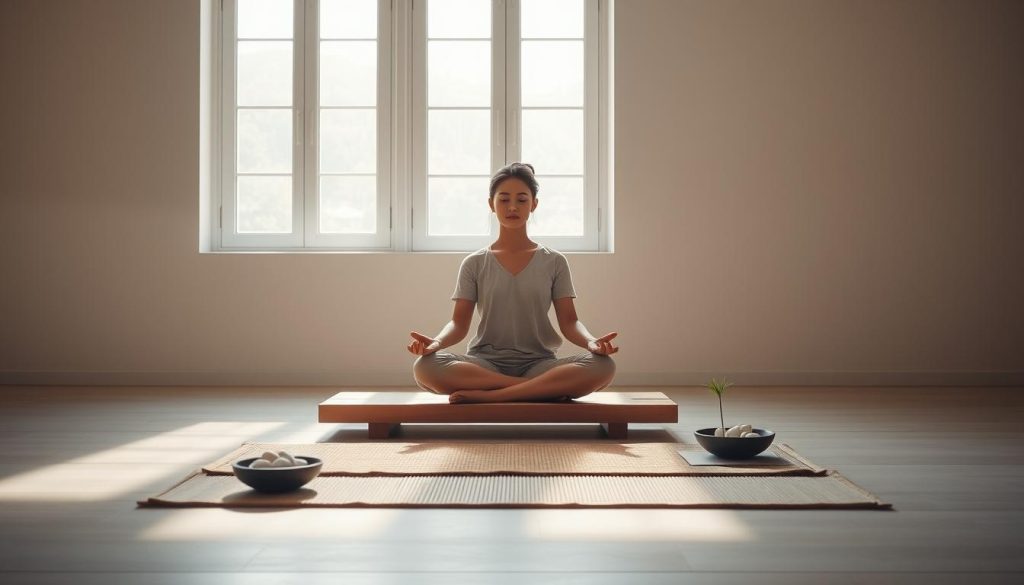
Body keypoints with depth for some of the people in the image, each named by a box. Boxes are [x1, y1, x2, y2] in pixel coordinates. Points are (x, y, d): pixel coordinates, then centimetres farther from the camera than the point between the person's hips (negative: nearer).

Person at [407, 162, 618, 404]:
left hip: (538, 363, 0)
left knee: (602, 367, -30)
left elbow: (569, 321, 3)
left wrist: (591, 342, -20)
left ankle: (487, 395, -29)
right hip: (485, 363, 0)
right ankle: (546, 388, -28)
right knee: (426, 366, -33)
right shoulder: (474, 264, 9)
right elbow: (459, 323, 2)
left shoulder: (554, 262, 10)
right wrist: (436, 342, -21)